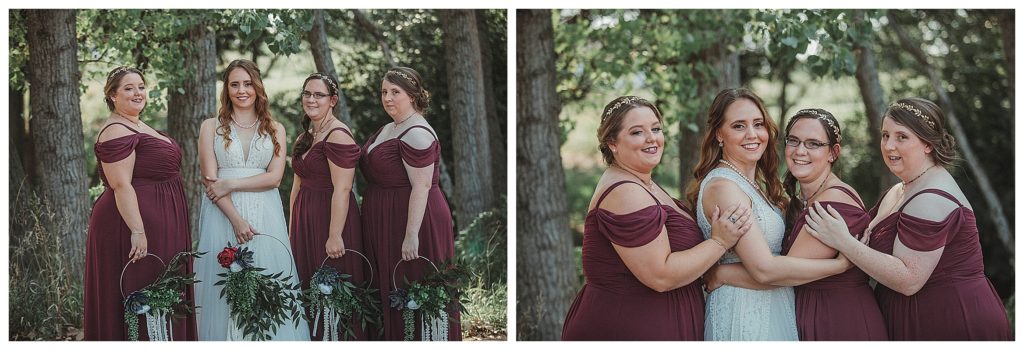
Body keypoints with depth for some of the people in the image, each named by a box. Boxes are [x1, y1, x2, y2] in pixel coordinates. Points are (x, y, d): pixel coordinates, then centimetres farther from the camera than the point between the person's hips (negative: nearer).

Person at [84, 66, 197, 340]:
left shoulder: (138, 127, 16)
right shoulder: (116, 131, -15)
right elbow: (121, 185, -23)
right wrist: (137, 231, -28)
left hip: (161, 228, 10)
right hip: (134, 221, -10)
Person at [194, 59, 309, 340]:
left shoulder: (275, 129, 10)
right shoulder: (211, 127, 6)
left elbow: (274, 177, -1)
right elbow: (210, 180, -2)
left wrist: (230, 184, -12)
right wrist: (236, 219, -13)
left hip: (265, 214, 1)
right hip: (223, 214, -1)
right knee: (226, 288, -1)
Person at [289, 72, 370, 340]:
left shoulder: (338, 135, -15)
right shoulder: (305, 137, 14)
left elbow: (342, 190, -20)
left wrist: (335, 235, -23)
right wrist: (292, 228, 15)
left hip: (331, 217, -9)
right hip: (306, 220, 9)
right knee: (309, 290, 12)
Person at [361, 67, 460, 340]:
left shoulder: (416, 133, -19)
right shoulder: (389, 128, 11)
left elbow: (422, 187, -23)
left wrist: (412, 235, -26)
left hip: (413, 218, -10)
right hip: (388, 221, 10)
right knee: (392, 287, 17)